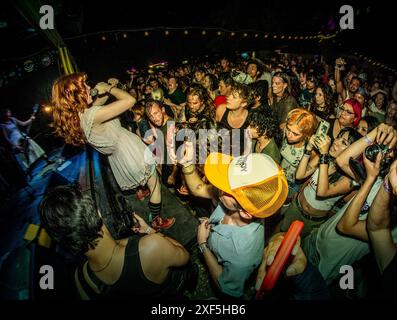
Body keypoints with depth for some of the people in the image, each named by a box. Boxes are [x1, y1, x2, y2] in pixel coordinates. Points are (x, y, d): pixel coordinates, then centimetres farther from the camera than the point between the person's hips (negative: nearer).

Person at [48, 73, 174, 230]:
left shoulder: (76, 115, -9)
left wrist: (107, 90, -2)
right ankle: (157, 220, 28)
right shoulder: (92, 115, -36)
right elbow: (130, 100, -36)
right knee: (155, 186, 11)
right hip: (132, 154, -9)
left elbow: (98, 104, 12)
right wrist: (109, 88, -20)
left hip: (118, 156, 9)